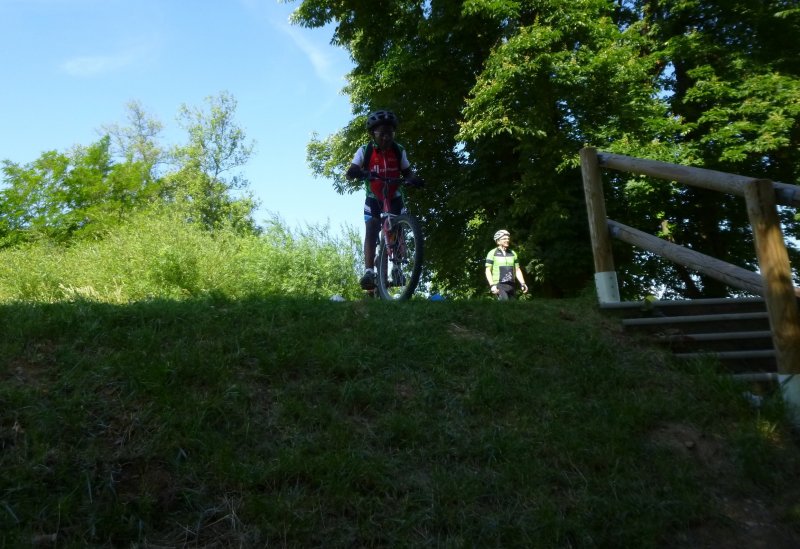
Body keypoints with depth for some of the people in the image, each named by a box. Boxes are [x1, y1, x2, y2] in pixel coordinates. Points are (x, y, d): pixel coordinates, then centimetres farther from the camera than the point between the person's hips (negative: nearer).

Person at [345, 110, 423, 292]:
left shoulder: (399, 151, -11)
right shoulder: (365, 151, -15)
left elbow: (407, 172, -7)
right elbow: (350, 173, -20)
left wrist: (414, 179, -31)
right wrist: (356, 172, -45)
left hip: (394, 198, 1)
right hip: (373, 199, -1)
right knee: (371, 232, -16)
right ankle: (369, 271, -22)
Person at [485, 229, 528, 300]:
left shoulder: (513, 253, 12)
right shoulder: (492, 253, -1)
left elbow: (517, 270, 14)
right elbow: (488, 271, -3)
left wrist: (523, 283, 2)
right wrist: (492, 285, -14)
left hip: (511, 286, 5)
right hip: (498, 285, -5)